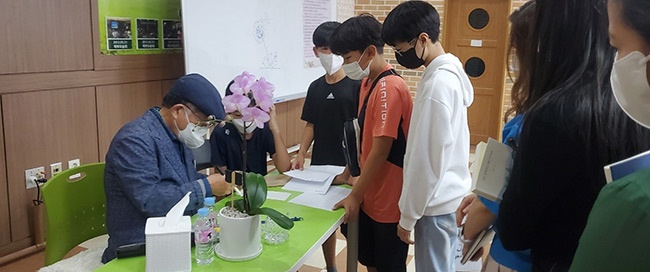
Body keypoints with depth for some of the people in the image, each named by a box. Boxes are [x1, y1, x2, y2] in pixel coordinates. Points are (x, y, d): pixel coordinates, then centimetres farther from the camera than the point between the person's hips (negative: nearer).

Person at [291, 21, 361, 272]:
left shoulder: (356, 85, -9)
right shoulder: (315, 87, 7)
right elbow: (311, 124, 12)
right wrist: (301, 155, 1)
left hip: (350, 165, -5)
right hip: (320, 165, 5)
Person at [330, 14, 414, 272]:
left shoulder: (390, 88, -23)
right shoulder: (367, 83, 6)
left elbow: (380, 151, -23)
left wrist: (355, 195, -16)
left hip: (389, 200, -8)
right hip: (370, 196, 8)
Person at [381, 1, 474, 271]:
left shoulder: (437, 84, -24)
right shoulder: (450, 72, 5)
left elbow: (426, 160, -22)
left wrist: (407, 216, -13)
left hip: (436, 203, -9)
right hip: (448, 196, 9)